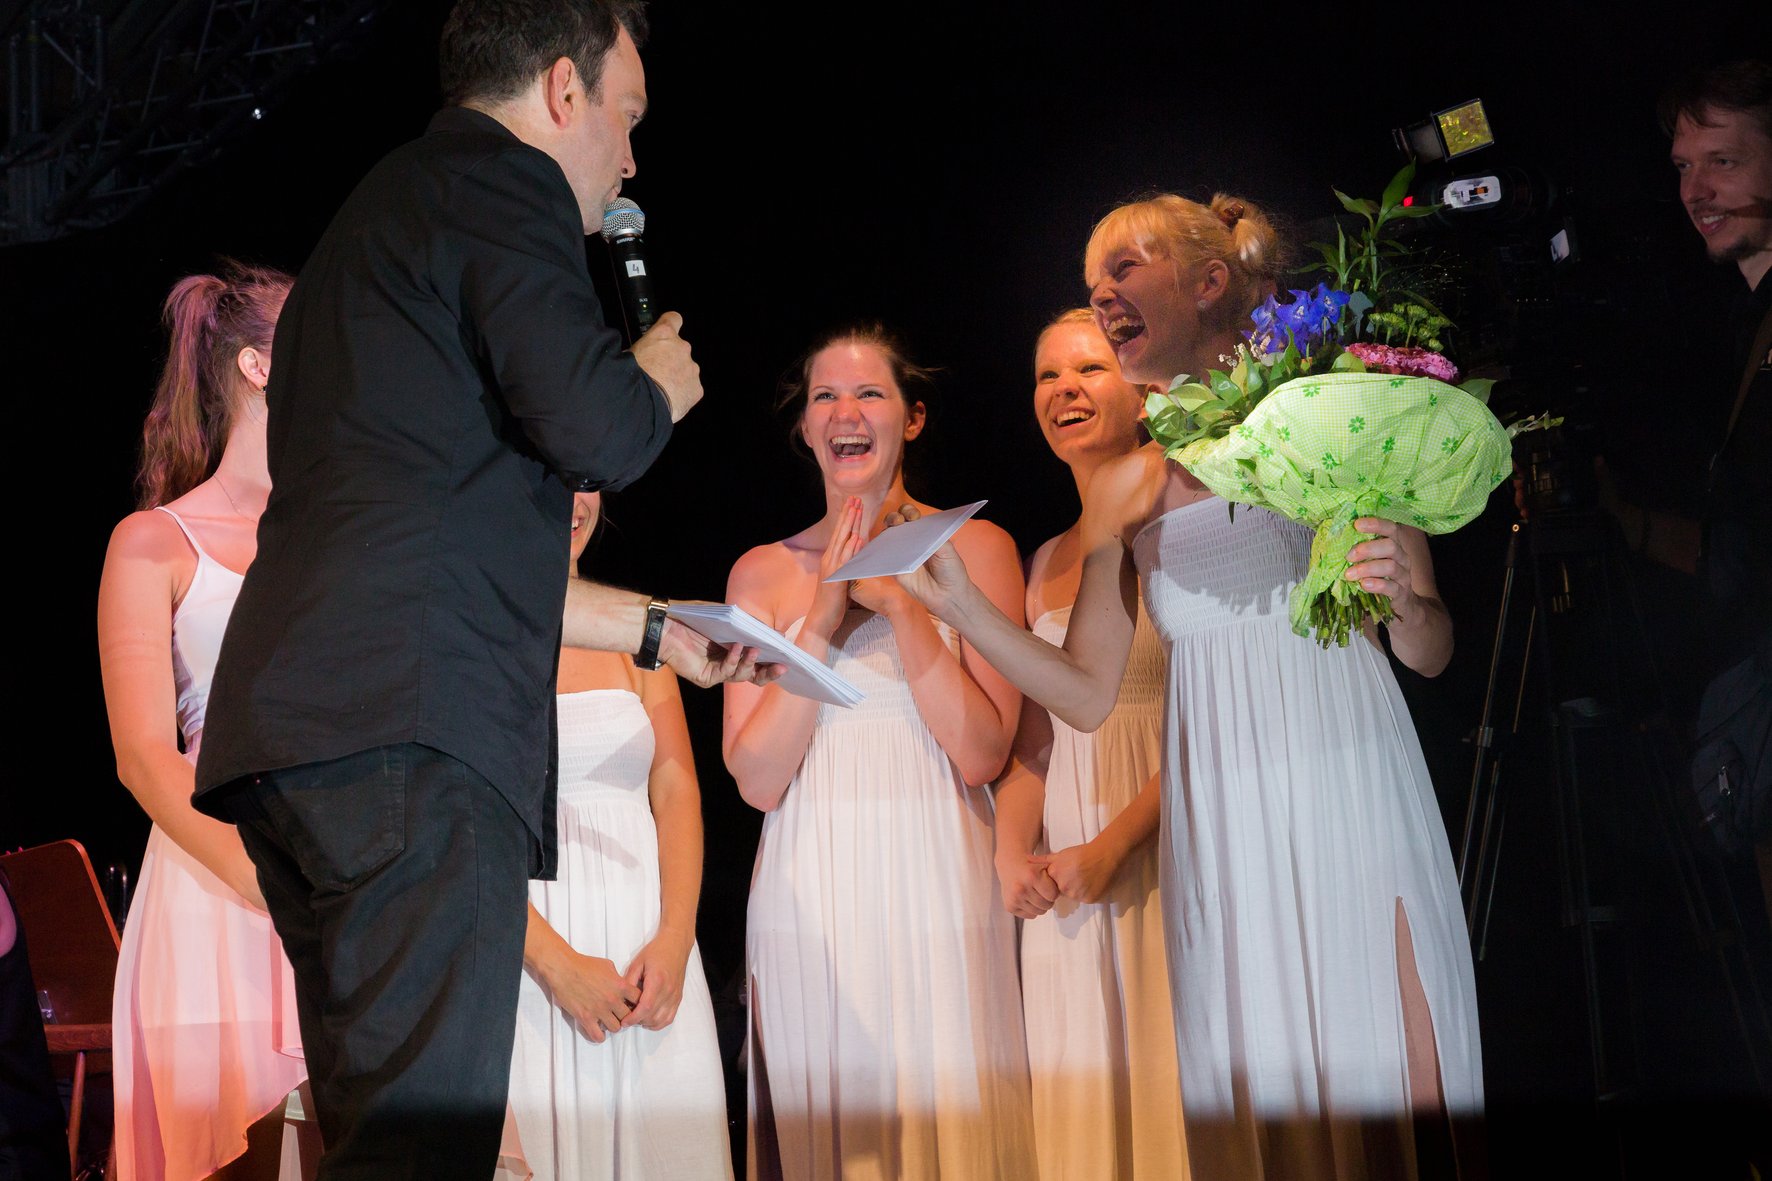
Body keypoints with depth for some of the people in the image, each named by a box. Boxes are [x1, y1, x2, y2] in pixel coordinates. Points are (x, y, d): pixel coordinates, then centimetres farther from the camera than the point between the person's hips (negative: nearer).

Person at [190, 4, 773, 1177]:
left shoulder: (389, 202, 31)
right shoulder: (504, 182, 1)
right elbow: (592, 429, -15)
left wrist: (653, 627, 40)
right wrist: (659, 385, 9)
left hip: (293, 725, 10)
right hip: (411, 728, -10)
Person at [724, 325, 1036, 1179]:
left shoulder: (975, 549, 3)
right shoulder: (764, 571, 7)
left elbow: (981, 755, -6)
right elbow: (757, 779, -1)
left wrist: (900, 601, -13)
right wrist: (823, 617, -9)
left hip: (937, 890, -1)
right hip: (809, 897, 1)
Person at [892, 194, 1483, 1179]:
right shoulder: (1127, 488, 10)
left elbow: (1431, 654, 6)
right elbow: (1087, 695, 8)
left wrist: (1403, 598, -16)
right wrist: (958, 603, -1)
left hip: (1356, 797, -2)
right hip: (1225, 824, 2)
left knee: (1391, 1070, 0)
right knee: (1261, 1082, 3)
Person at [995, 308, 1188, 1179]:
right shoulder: (1046, 564, 15)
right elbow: (1029, 740, 14)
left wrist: (1111, 849, -17)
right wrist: (1014, 856, -3)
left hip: (1163, 856, -5)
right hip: (1061, 879, 5)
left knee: (1170, 1079, -4)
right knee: (1081, 1095, 6)